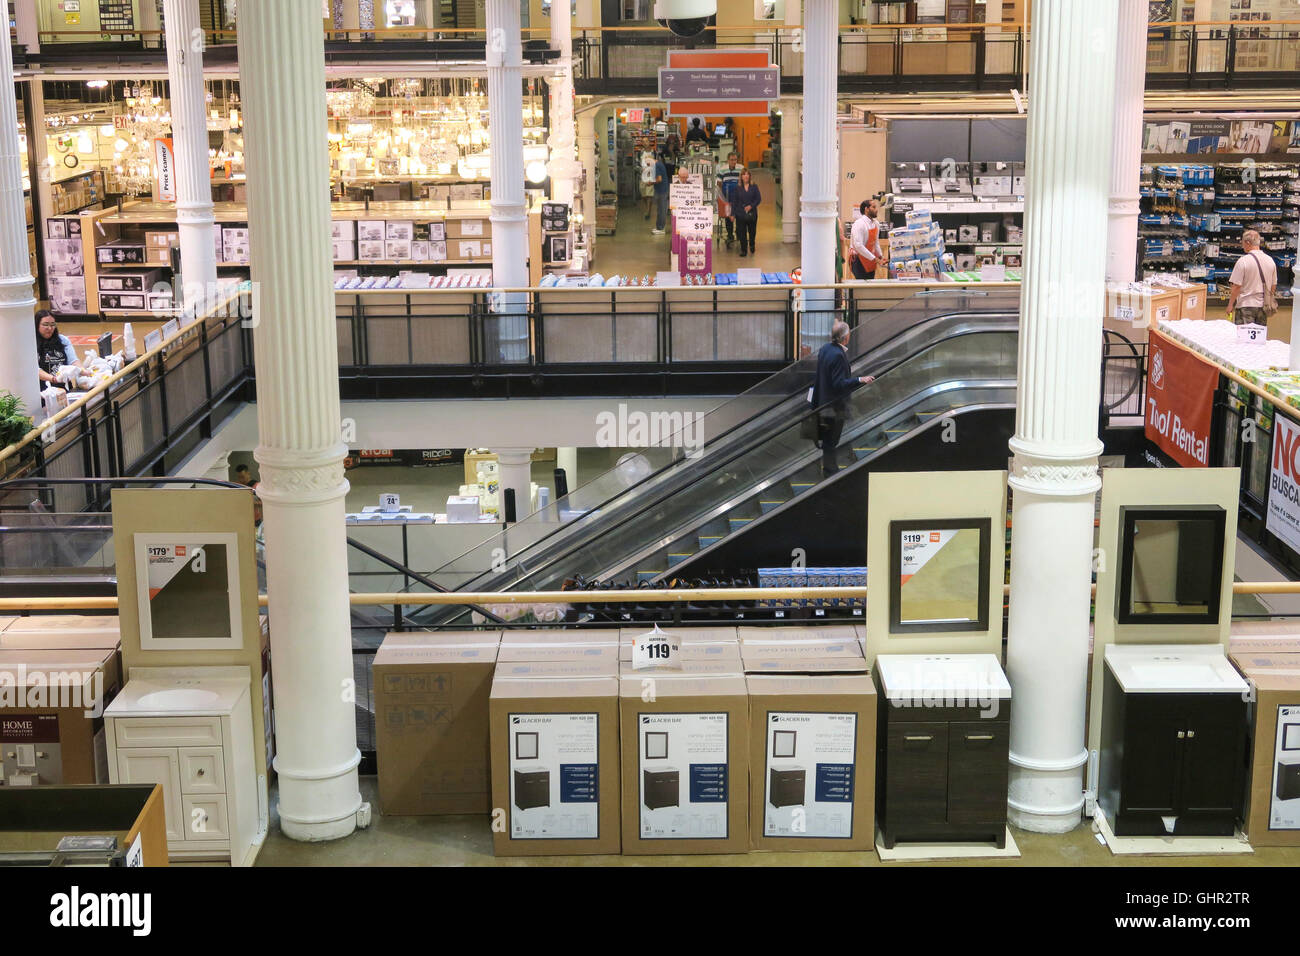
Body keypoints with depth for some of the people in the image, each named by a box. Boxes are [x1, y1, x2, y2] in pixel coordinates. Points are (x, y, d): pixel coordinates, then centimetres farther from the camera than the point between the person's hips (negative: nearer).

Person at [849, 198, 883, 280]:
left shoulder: (876, 223, 7)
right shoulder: (859, 224, -18)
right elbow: (858, 245, -25)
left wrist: (880, 256, 7)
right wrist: (873, 258, -23)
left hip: (870, 260, 8)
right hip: (858, 259, -8)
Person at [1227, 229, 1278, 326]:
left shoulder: (1243, 261, -12)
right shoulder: (1270, 260, 6)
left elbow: (1236, 286, -12)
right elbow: (1273, 286, 13)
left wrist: (1230, 304, -3)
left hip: (1246, 305, -5)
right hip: (1263, 306, 5)